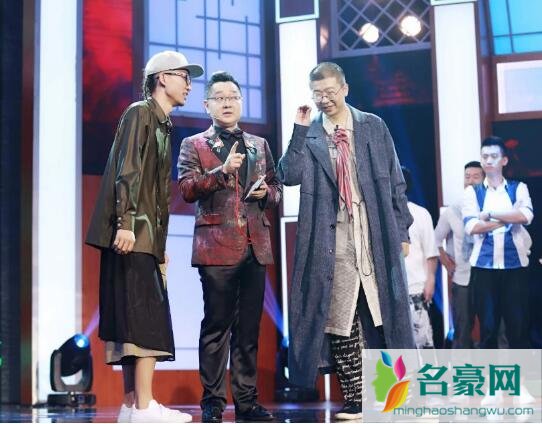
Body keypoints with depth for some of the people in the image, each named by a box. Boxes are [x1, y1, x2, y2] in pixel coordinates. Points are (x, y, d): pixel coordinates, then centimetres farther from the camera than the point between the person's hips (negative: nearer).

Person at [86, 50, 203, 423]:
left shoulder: (163, 124, 23)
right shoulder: (140, 113, -3)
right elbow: (127, 170, -15)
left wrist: (160, 244, 20)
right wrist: (125, 222, -24)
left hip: (146, 238, 9)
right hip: (131, 234, -9)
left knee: (135, 322, 7)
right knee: (146, 319, -12)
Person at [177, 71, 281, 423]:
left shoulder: (260, 145, 19)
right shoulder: (194, 145, 6)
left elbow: (277, 188, 21)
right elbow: (187, 189, -8)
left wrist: (267, 193, -1)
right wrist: (221, 171, -21)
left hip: (255, 245, 4)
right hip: (217, 245, -4)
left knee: (249, 327, 6)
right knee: (217, 325, -2)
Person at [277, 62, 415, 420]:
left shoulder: (374, 127, 9)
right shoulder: (308, 135, 7)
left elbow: (395, 182, 10)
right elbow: (290, 176, -9)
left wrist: (402, 230, 6)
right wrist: (300, 130, -11)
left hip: (377, 235, 1)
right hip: (334, 239, 0)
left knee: (383, 314, 3)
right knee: (340, 320, 0)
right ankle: (355, 399, 7)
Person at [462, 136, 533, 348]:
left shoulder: (518, 188, 9)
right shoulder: (472, 192, 8)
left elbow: (526, 216, -12)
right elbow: (471, 227, -8)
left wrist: (490, 214, -10)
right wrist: (509, 217, -8)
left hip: (515, 265, 0)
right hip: (483, 266, 0)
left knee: (519, 325, 2)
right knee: (487, 326, 5)